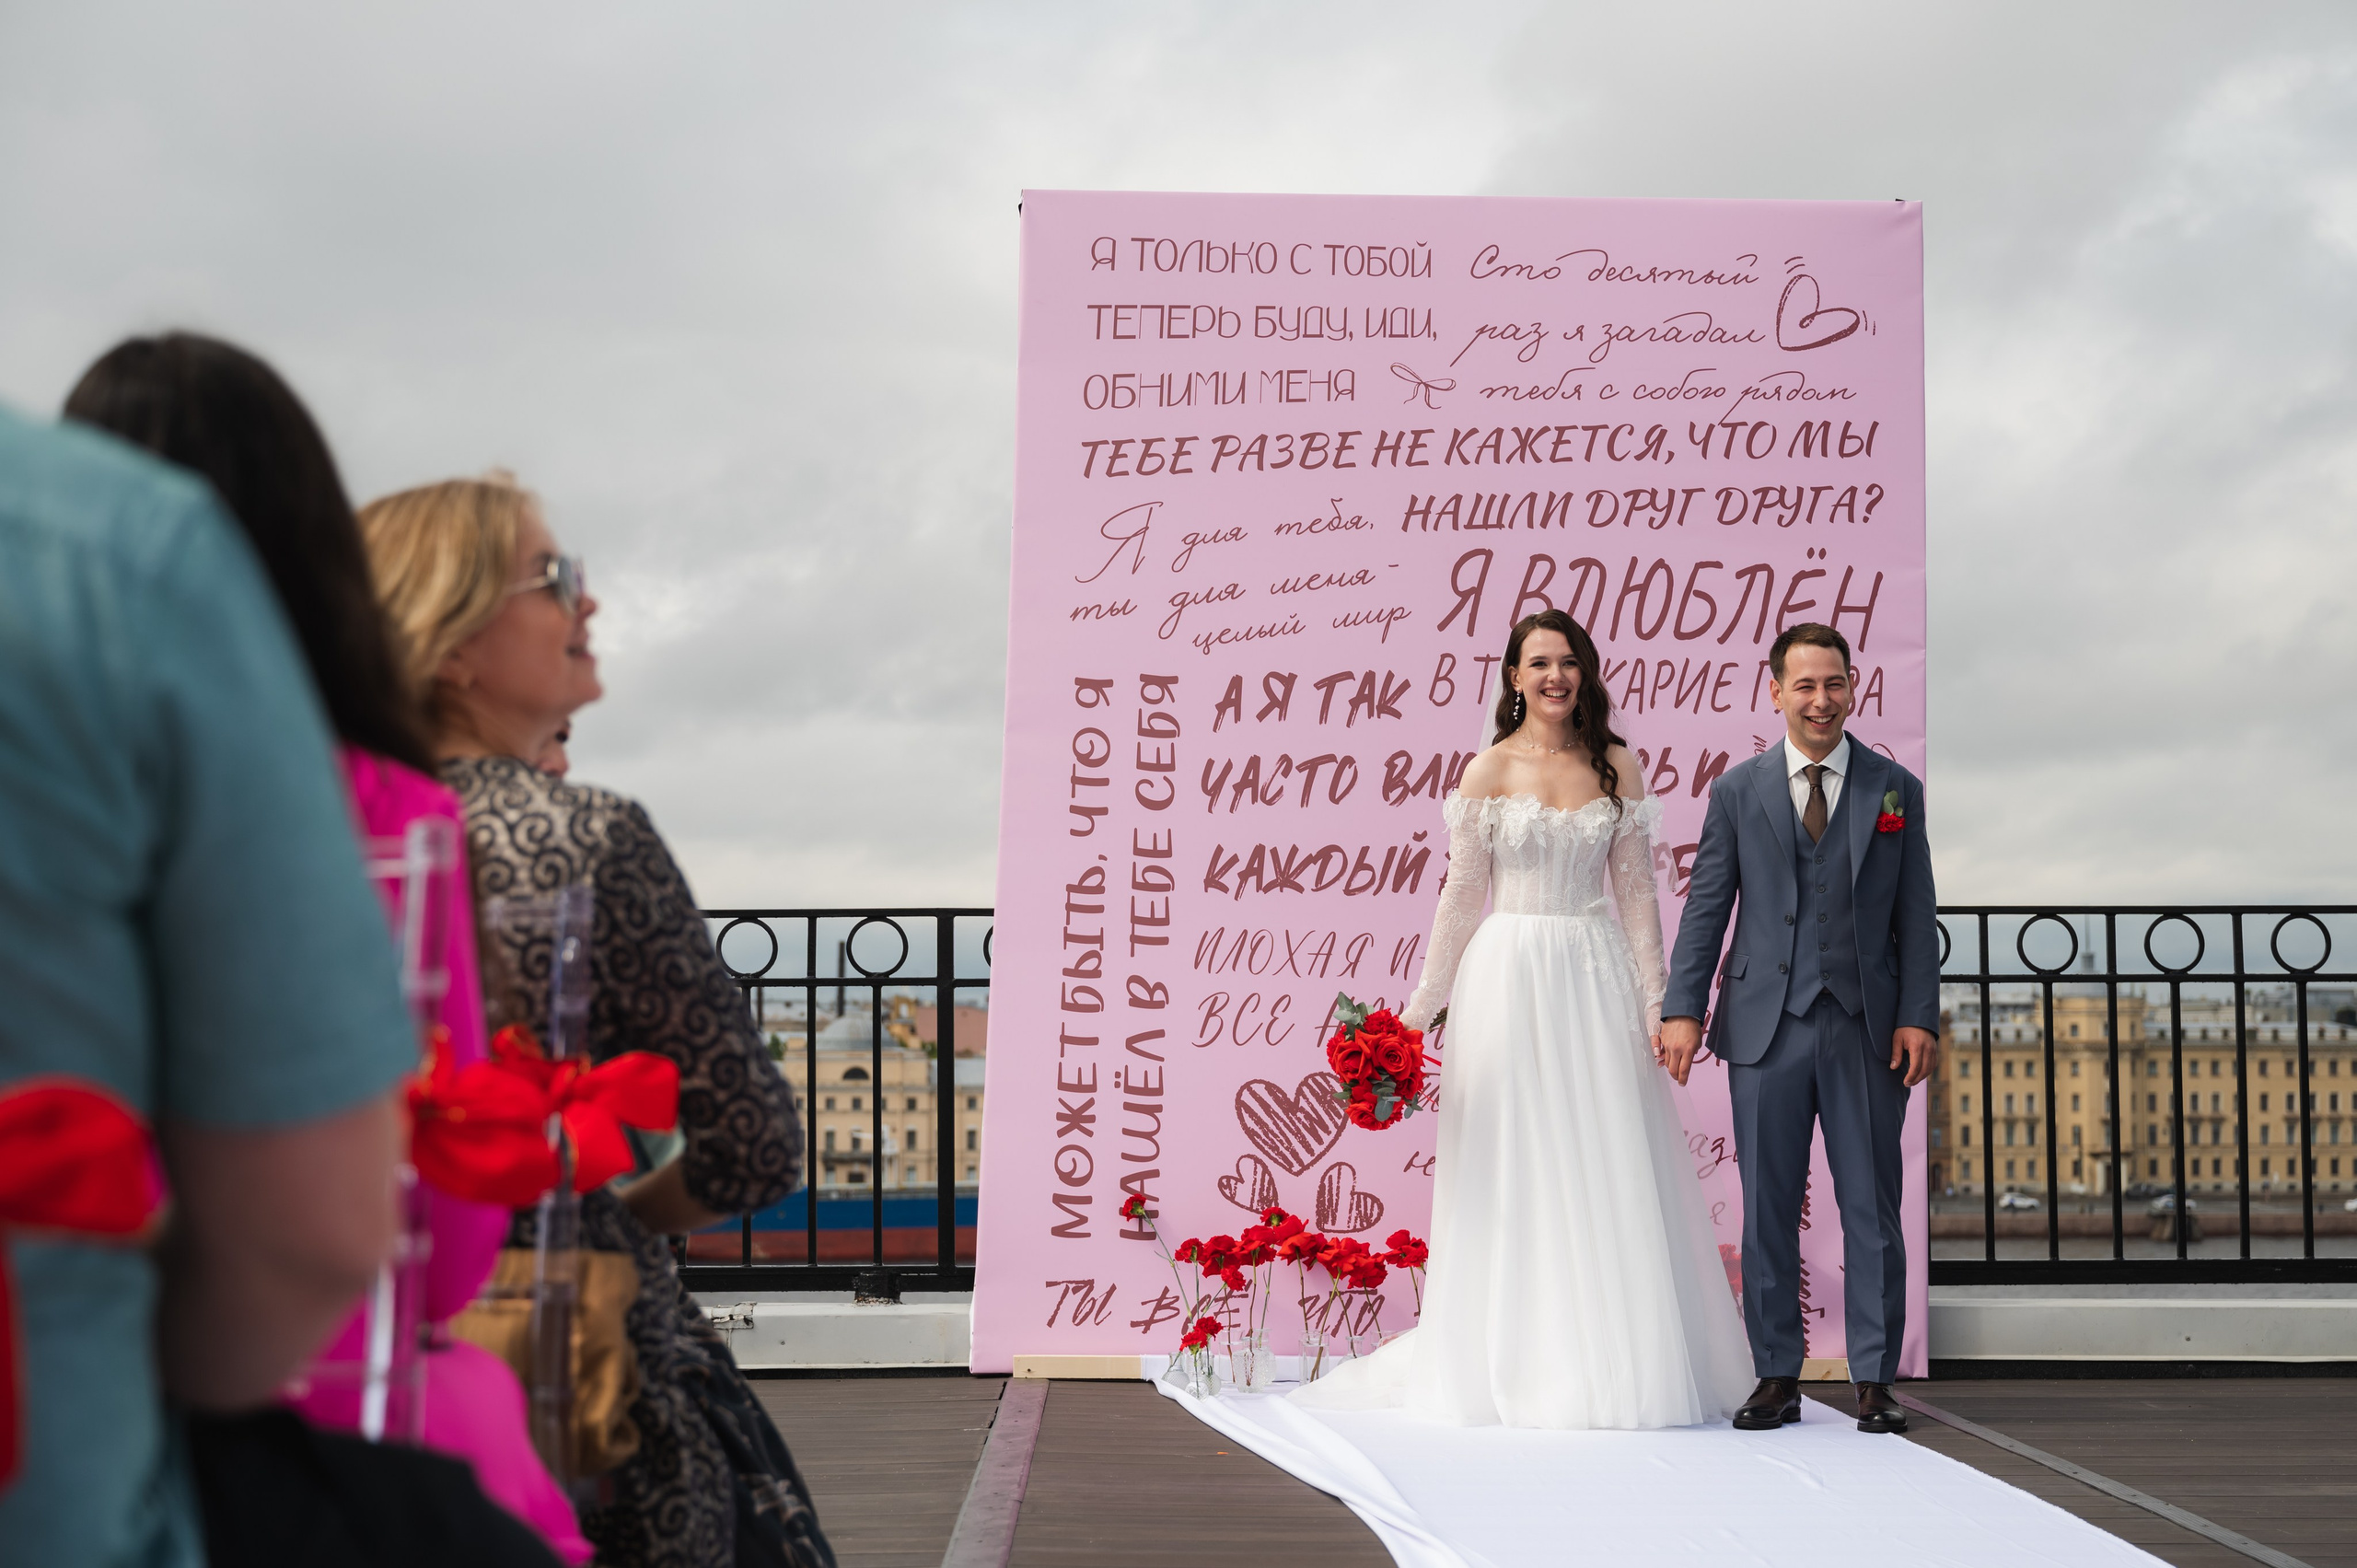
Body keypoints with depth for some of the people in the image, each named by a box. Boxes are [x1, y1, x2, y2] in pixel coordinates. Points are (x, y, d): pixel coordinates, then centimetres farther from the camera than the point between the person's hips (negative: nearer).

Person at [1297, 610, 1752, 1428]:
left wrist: (1654, 1001, 2)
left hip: (1597, 977, 2)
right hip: (1509, 977, -2)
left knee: (1608, 1170, 2)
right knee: (1513, 1171, 1)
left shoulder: (1618, 769, 7)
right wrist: (1420, 1007, 1)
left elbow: (1636, 892, 7)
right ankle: (1519, 1368, 10)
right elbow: (1462, 894, 3)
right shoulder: (1489, 771, 1)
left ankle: (1612, 1366, 12)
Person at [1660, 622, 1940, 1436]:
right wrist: (1683, 1009, -4)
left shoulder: (1895, 788, 6)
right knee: (1767, 1209, 4)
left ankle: (1875, 1380, 13)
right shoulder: (1737, 791, 5)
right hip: (1767, 1029, 0)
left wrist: (1918, 1017, -3)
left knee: (1872, 1209, 4)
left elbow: (1916, 916, 5)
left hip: (1867, 1030, 0)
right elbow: (1706, 907, 4)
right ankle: (1777, 1377, 14)